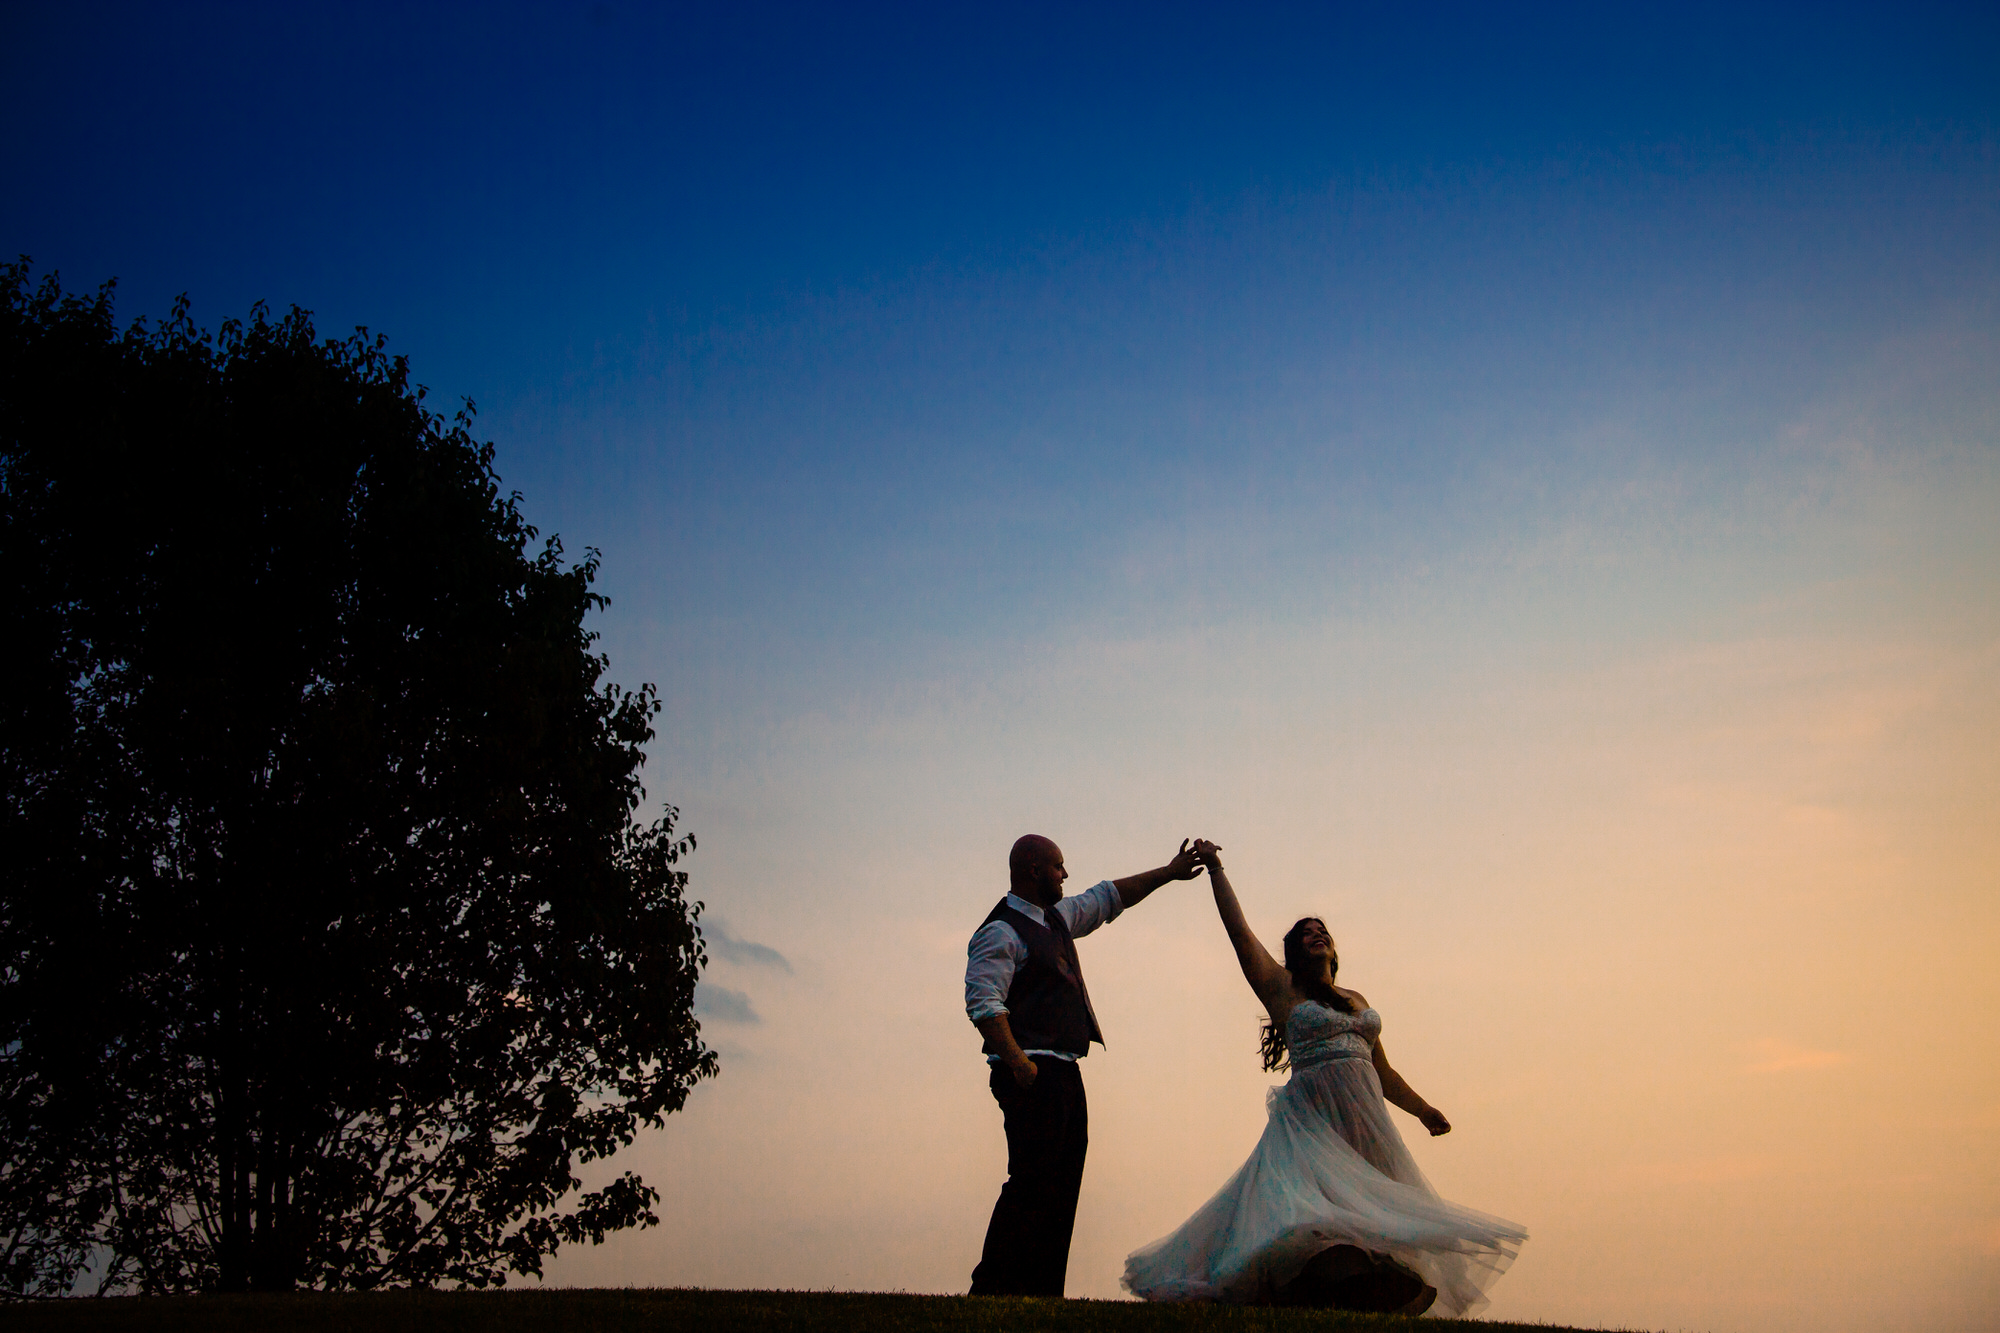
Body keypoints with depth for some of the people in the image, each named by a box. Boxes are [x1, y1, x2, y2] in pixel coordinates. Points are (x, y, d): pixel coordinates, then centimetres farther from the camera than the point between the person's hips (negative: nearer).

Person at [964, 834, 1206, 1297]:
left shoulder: (1058, 918, 20)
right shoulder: (1001, 932, -9)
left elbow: (1109, 897, 33)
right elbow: (983, 1002, -19)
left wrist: (1167, 873, 32)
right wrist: (1015, 1060, -28)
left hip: (1065, 1072, 10)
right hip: (1032, 1075, -10)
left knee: (1062, 1186, 6)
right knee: (1033, 1181, -15)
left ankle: (1043, 1292, 7)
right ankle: (992, 1288, -13)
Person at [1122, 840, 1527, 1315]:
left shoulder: (1357, 1001, 21)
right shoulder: (1282, 988, 8)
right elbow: (1238, 930, 0)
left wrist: (1423, 1110, 20)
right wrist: (1215, 870, -2)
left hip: (1364, 1117, 5)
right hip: (1312, 1116, -5)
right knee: (1313, 1214, -19)